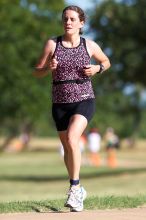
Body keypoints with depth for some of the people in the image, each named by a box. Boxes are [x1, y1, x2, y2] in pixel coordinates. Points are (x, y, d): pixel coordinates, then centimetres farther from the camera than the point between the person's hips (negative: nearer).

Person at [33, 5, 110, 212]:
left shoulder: (90, 45, -1)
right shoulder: (52, 44, -1)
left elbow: (106, 61, 17)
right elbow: (37, 72, 4)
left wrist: (97, 68, -5)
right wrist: (48, 68, -17)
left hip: (84, 100, -3)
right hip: (60, 103, 3)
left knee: (72, 138, -26)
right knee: (67, 148, 11)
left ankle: (74, 187, -17)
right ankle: (78, 191, 30)